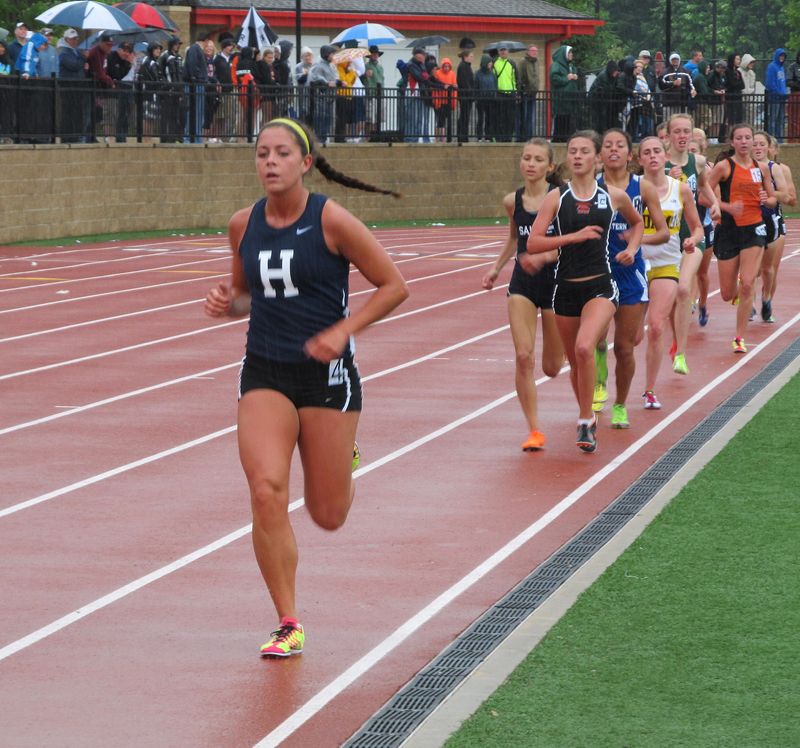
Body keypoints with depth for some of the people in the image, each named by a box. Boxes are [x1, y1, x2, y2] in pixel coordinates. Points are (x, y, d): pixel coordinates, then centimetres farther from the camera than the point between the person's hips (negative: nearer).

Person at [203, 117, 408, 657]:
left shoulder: (331, 221, -10)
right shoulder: (244, 226, 3)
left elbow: (394, 286, -5)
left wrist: (342, 331, -16)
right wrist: (227, 303, -4)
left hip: (326, 373, -3)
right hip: (264, 374, 3)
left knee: (328, 515, 4)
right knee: (266, 492, -17)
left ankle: (343, 463, 44)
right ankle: (288, 626, -5)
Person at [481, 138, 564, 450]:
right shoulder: (513, 201, 3)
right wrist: (497, 268, 16)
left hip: (556, 281, -3)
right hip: (522, 284, 3)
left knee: (552, 367, 5)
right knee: (523, 357, -13)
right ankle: (534, 430, -4)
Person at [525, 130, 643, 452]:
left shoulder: (614, 197, 2)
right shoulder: (556, 197, 0)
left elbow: (637, 222, 24)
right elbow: (532, 244, -8)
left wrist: (632, 248, 6)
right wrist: (574, 236, -16)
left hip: (600, 286, -2)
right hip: (566, 288, 2)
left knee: (584, 347, -25)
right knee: (575, 360, 12)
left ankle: (585, 421, -13)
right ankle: (588, 418, 36)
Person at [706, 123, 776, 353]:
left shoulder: (761, 168, 6)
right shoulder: (724, 166, -6)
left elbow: (773, 200, 15)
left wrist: (766, 200, -7)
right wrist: (727, 207, -21)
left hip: (754, 230, 2)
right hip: (729, 230, -2)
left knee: (747, 285, -12)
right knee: (727, 294, 4)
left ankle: (739, 338, -2)